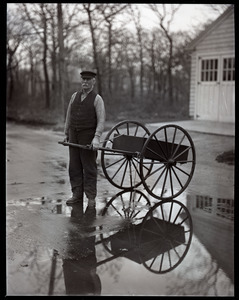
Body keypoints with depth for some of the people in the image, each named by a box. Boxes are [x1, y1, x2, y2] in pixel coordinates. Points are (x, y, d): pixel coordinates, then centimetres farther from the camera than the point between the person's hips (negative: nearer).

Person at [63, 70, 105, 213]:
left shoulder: (97, 99, -6)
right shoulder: (75, 96, 10)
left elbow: (101, 120, -13)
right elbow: (69, 116, 15)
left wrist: (97, 138, -24)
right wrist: (66, 134, 14)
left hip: (88, 137, -5)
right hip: (74, 136, 5)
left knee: (89, 167, 0)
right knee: (74, 166, 7)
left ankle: (91, 197, 6)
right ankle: (77, 195, 15)